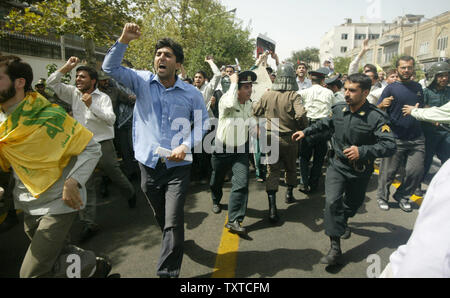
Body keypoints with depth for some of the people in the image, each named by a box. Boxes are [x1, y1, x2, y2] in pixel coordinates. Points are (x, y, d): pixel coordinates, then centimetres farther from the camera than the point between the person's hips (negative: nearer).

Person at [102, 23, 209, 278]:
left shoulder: (191, 93, -3)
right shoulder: (143, 81, 1)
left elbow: (202, 122, 5)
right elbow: (111, 67, -5)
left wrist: (186, 145, -10)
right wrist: (124, 40, -18)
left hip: (178, 165, -2)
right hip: (149, 163, 3)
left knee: (173, 223, -7)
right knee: (162, 218, 22)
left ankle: (168, 272, 7)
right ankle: (176, 242, 50)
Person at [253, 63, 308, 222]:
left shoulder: (267, 95, -2)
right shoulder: (293, 95, -14)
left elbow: (255, 112, 7)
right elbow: (301, 115, -24)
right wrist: (303, 129, -7)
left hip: (270, 138, 2)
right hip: (289, 138, -1)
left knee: (273, 171, 3)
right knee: (290, 167, 23)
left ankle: (272, 207, -6)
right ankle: (289, 194, 40)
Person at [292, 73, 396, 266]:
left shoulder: (376, 118, -22)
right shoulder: (339, 109, -7)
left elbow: (390, 146, -29)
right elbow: (325, 124, 14)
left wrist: (362, 151, -40)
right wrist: (305, 132, 11)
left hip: (360, 170, -1)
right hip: (337, 165, 2)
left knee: (354, 202, 22)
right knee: (332, 201, -16)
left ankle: (342, 222, 57)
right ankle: (335, 248, -7)